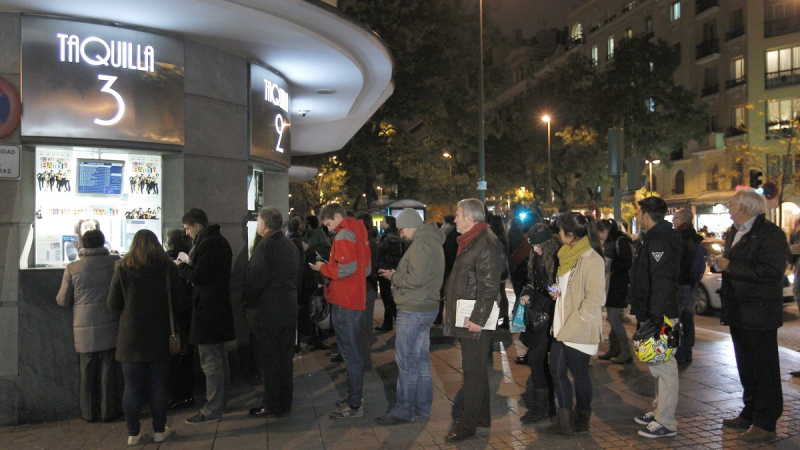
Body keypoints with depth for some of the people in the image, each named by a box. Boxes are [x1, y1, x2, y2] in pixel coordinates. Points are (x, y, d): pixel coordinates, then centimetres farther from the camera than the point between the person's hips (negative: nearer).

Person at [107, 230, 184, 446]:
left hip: (130, 338, 0)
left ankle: (133, 433, 14)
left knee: (132, 387, 8)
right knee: (158, 386, 10)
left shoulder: (122, 269, -6)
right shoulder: (168, 268, -5)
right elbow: (178, 299, 2)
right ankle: (159, 430, 17)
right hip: (159, 337, 0)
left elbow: (113, 304, -3)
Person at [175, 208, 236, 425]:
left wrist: (181, 266, -3)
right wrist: (188, 265, 12)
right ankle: (220, 401, 29)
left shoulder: (208, 244, -17)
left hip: (208, 309, -11)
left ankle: (212, 410, 1)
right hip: (220, 307, 11)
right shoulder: (219, 240, 14)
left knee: (210, 360, -5)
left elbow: (198, 276, -20)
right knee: (219, 357, 18)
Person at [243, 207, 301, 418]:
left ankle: (272, 405, 11)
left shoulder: (265, 246, -16)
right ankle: (285, 402, 24)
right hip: (289, 311, 8)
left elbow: (254, 282, -19)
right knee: (284, 359, 15)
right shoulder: (291, 246, 9)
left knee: (268, 361, 3)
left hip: (266, 313, -8)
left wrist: (245, 302, -5)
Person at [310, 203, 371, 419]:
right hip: (356, 300, 10)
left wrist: (323, 268, -8)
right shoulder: (359, 234, 15)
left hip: (344, 302, -10)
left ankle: (354, 405, 1)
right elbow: (366, 269, 17)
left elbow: (346, 268, -24)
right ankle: (355, 396, 27)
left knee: (349, 353, -5)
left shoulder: (344, 235, -13)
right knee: (353, 351, 17)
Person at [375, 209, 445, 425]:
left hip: (413, 310, -11)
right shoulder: (432, 241, 15)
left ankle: (404, 409, 3)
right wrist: (397, 275, 7)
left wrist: (393, 276, -9)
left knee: (406, 360, -4)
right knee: (421, 357, 16)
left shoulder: (421, 244, -17)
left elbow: (415, 278, -25)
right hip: (427, 307, 11)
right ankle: (423, 405, 26)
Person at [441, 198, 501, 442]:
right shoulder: (469, 241, 15)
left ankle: (468, 424, 7)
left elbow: (490, 286, -23)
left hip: (476, 321, -10)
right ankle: (482, 414, 31)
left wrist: (478, 319, -23)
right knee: (476, 368, 18)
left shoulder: (485, 244, -18)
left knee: (473, 370, -2)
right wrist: (450, 302, 19)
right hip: (466, 317, 10)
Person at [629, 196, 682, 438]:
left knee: (663, 366, -5)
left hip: (659, 316, -11)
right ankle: (659, 410, 30)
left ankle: (665, 423, 2)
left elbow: (662, 282, -24)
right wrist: (641, 313, 21)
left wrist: (656, 318, -26)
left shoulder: (659, 240, -17)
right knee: (659, 365, 18)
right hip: (651, 313, 11)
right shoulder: (653, 238, 16)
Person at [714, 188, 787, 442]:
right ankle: (749, 414, 29)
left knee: (764, 370, 0)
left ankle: (765, 424, 9)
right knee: (746, 368, 18)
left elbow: (772, 271, -26)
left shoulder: (770, 233, -15)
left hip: (759, 315, -9)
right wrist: (721, 264, 1)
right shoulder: (735, 233, 15)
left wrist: (731, 266, -21)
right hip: (739, 313, 9)